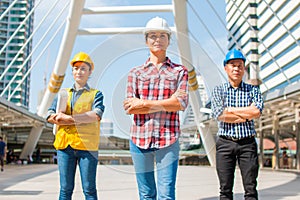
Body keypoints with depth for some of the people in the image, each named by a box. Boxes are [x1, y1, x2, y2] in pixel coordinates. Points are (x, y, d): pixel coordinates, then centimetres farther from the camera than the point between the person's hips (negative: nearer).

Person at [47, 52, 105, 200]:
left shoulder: (96, 94, 10)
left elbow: (96, 115, -10)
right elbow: (50, 116, 5)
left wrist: (67, 117, -11)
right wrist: (81, 119, -10)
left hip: (87, 145, -3)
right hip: (64, 144, 3)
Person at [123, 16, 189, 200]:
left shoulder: (179, 71, 9)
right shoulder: (136, 73, 11)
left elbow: (181, 103, -6)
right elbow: (129, 108, 0)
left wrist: (144, 103, -10)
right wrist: (166, 104, -8)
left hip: (168, 140, -1)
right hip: (140, 138, 2)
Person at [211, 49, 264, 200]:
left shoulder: (253, 90, 10)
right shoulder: (218, 90, 8)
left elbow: (257, 111, -10)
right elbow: (218, 115, -10)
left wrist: (230, 109, -6)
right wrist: (246, 115, -6)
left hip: (247, 143, 1)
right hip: (225, 143, 0)